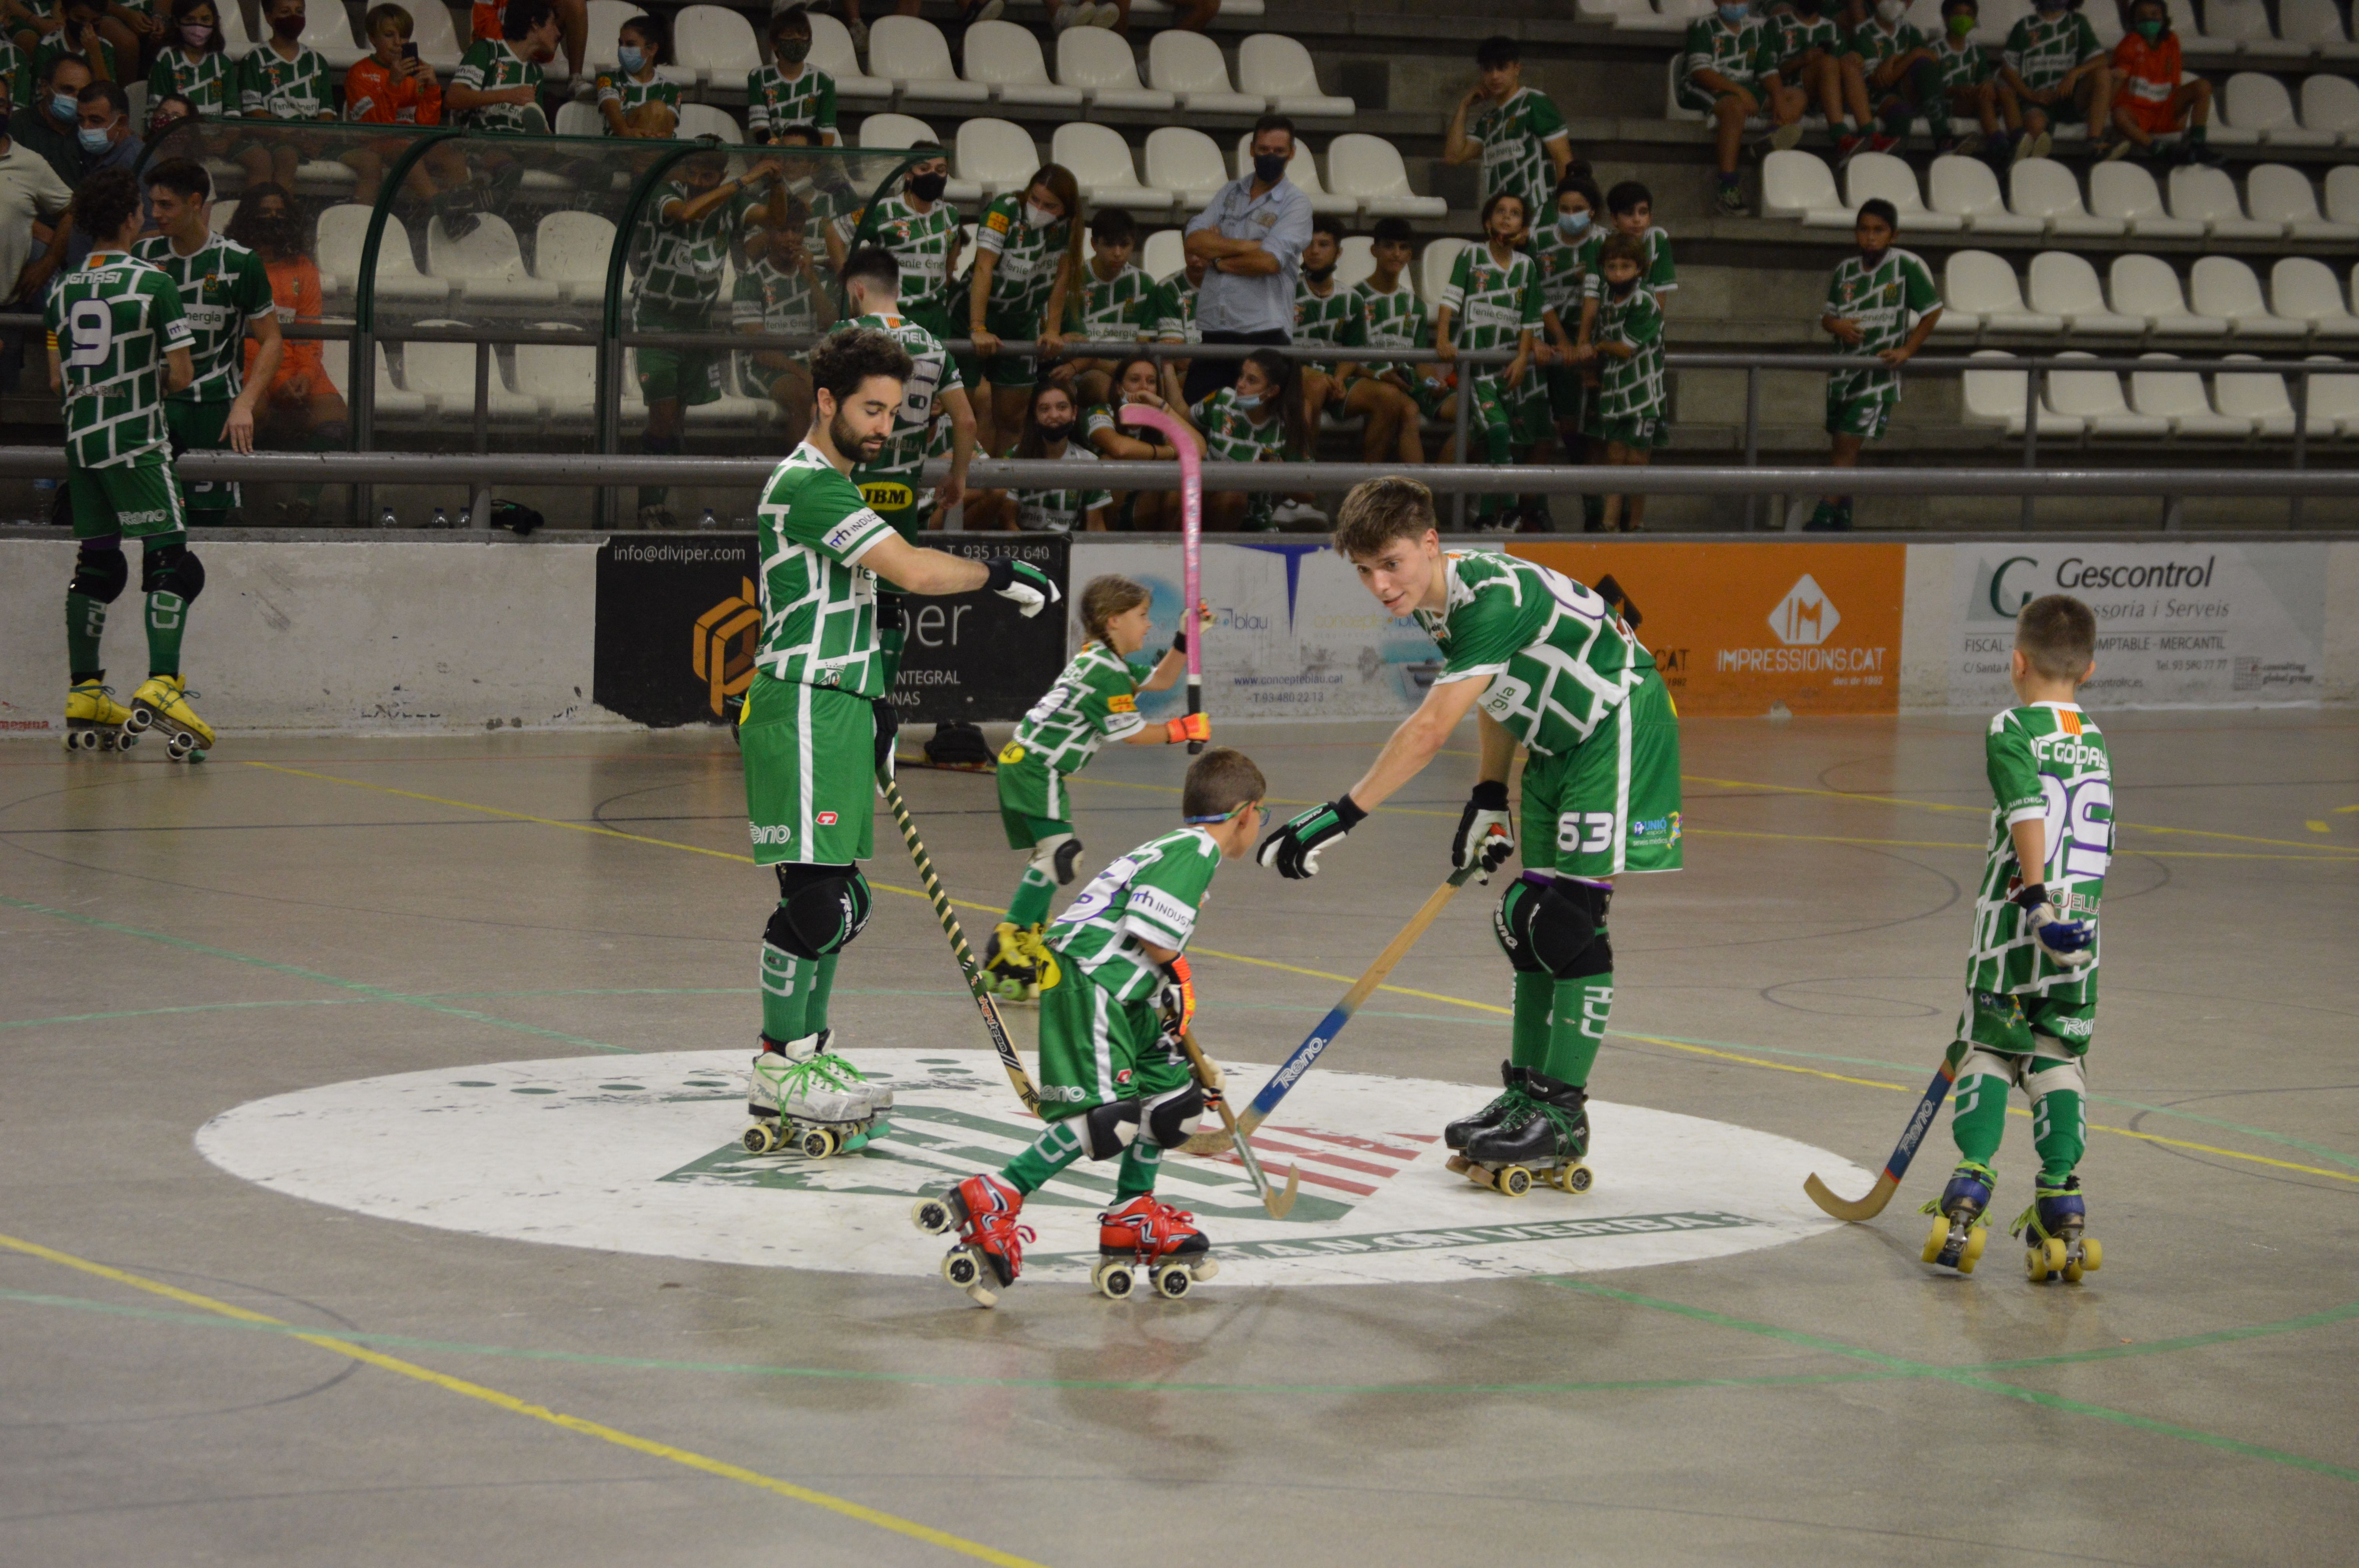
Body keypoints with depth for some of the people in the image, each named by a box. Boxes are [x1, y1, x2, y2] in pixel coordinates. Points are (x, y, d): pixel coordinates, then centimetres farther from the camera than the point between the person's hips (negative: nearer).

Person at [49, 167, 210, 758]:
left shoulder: (62, 291, 8)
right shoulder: (153, 284, -9)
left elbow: (59, 381, 12)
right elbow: (181, 374, -10)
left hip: (81, 438, 7)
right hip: (136, 440, -7)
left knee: (94, 564, 12)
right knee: (171, 559, -8)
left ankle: (84, 694, 12)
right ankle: (160, 685, -22)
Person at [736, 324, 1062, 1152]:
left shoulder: (833, 486, 19)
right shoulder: (806, 485, -15)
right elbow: (911, 569, -24)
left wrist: (872, 704, 23)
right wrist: (999, 575, -12)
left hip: (839, 710, 10)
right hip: (801, 710, -10)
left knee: (841, 899, 12)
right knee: (814, 896, -11)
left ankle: (808, 1053, 18)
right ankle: (777, 1070, -6)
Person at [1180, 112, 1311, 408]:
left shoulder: (1296, 203, 1)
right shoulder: (1229, 193, 17)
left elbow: (1269, 261, -14)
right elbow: (1194, 240, 1)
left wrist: (1216, 259, -2)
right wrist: (1249, 246, -9)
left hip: (1264, 331, -5)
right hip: (1214, 330, 5)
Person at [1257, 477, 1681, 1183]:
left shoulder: (1494, 596, -30)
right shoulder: (1437, 601, 0)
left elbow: (1430, 731, -35)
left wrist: (1340, 815, -35)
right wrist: (1488, 797, 12)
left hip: (1621, 732, -10)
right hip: (1557, 746, 10)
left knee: (1571, 918, -12)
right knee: (1526, 919, 10)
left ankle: (1561, 1112, -8)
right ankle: (1526, 1093, 18)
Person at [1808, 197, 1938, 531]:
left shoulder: (1908, 265, -8)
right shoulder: (1846, 270, 6)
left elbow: (1932, 312, -3)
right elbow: (1827, 317, 12)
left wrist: (1907, 350, -12)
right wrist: (1837, 325, -12)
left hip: (1879, 372, -5)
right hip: (1843, 370, 5)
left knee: (1848, 444, -12)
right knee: (1843, 445, 13)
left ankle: (1825, 517, -13)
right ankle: (1842, 517, 25)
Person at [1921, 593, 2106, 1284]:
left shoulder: (2012, 729, -4)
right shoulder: (2096, 743, 16)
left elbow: (2028, 813, -19)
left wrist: (2037, 898, -25)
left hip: (2016, 925, -4)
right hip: (2079, 935, 4)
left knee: (1989, 1048, 7)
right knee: (2057, 1058, 9)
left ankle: (1971, 1184, -7)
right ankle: (2061, 1207, -1)